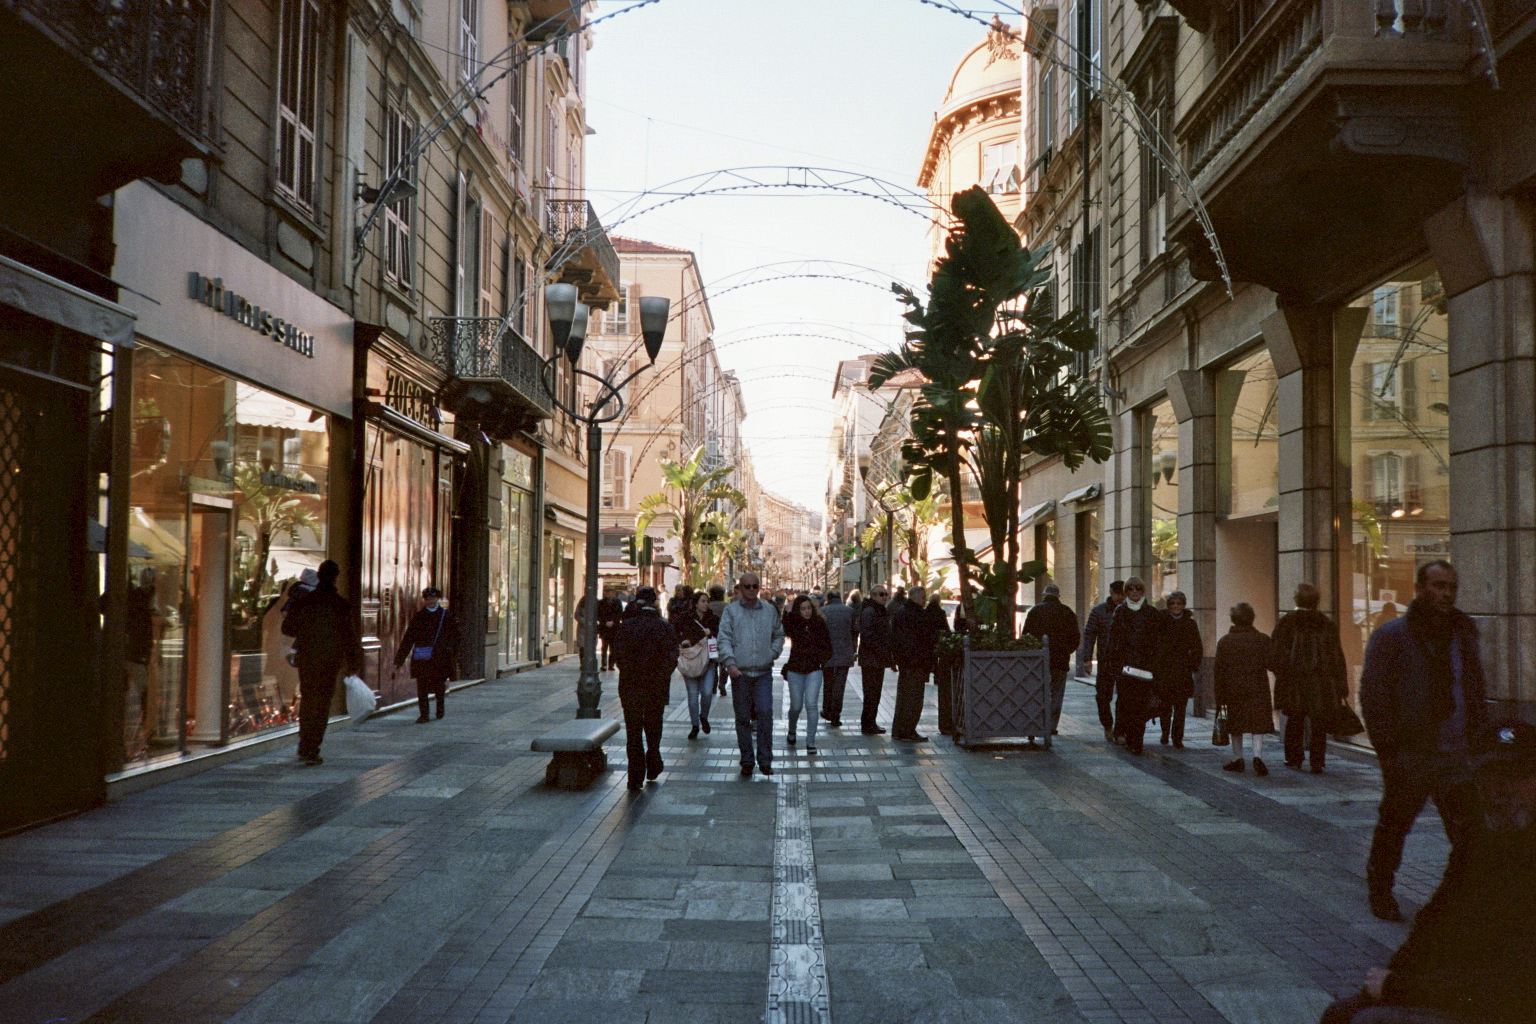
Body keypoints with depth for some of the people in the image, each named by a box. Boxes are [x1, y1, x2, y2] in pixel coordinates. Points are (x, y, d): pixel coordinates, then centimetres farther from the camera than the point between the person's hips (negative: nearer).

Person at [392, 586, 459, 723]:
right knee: (422, 686, -6)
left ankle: (440, 710, 27)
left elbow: (454, 636, 10)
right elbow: (408, 637, 4)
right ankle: (423, 714, -1)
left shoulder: (446, 615, 6)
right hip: (422, 658, 0)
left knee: (439, 686, 8)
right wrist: (399, 659, 0)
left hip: (440, 657, 0)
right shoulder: (419, 615, 5)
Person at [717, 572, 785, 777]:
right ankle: (747, 760, 15)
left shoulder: (770, 610, 10)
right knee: (742, 717, 5)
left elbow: (778, 635, 20)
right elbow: (724, 638, -4)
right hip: (740, 672, -1)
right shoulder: (731, 610, 3)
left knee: (765, 713, -8)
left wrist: (772, 655, 5)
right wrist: (730, 662, -17)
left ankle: (765, 760, 1)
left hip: (764, 672, 1)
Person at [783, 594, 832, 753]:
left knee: (811, 704, -11)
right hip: (795, 670, 1)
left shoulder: (819, 623, -1)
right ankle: (792, 731, 39)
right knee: (796, 706, 8)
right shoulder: (793, 623, -3)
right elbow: (783, 631, -26)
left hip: (814, 670, -1)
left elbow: (828, 648, 4)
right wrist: (788, 613, -27)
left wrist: (820, 658, -12)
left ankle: (810, 742, -5)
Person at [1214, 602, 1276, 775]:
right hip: (1257, 689, -1)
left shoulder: (1224, 642, 0)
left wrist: (1220, 697, 5)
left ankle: (1238, 759, 18)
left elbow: (1219, 670, 1)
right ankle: (1257, 754, -19)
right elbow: (1271, 662, -8)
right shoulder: (1262, 639, -4)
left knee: (1235, 724, 12)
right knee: (1258, 722, -1)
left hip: (1233, 689, 1)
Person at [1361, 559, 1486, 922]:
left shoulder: (1463, 633, 12)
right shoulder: (1391, 636, -6)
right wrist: (1387, 750, -12)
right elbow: (1373, 695, -8)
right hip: (1409, 754, -4)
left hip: (1457, 755, 5)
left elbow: (1476, 689, 20)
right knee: (1393, 825, 7)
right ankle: (1379, 891, 24)